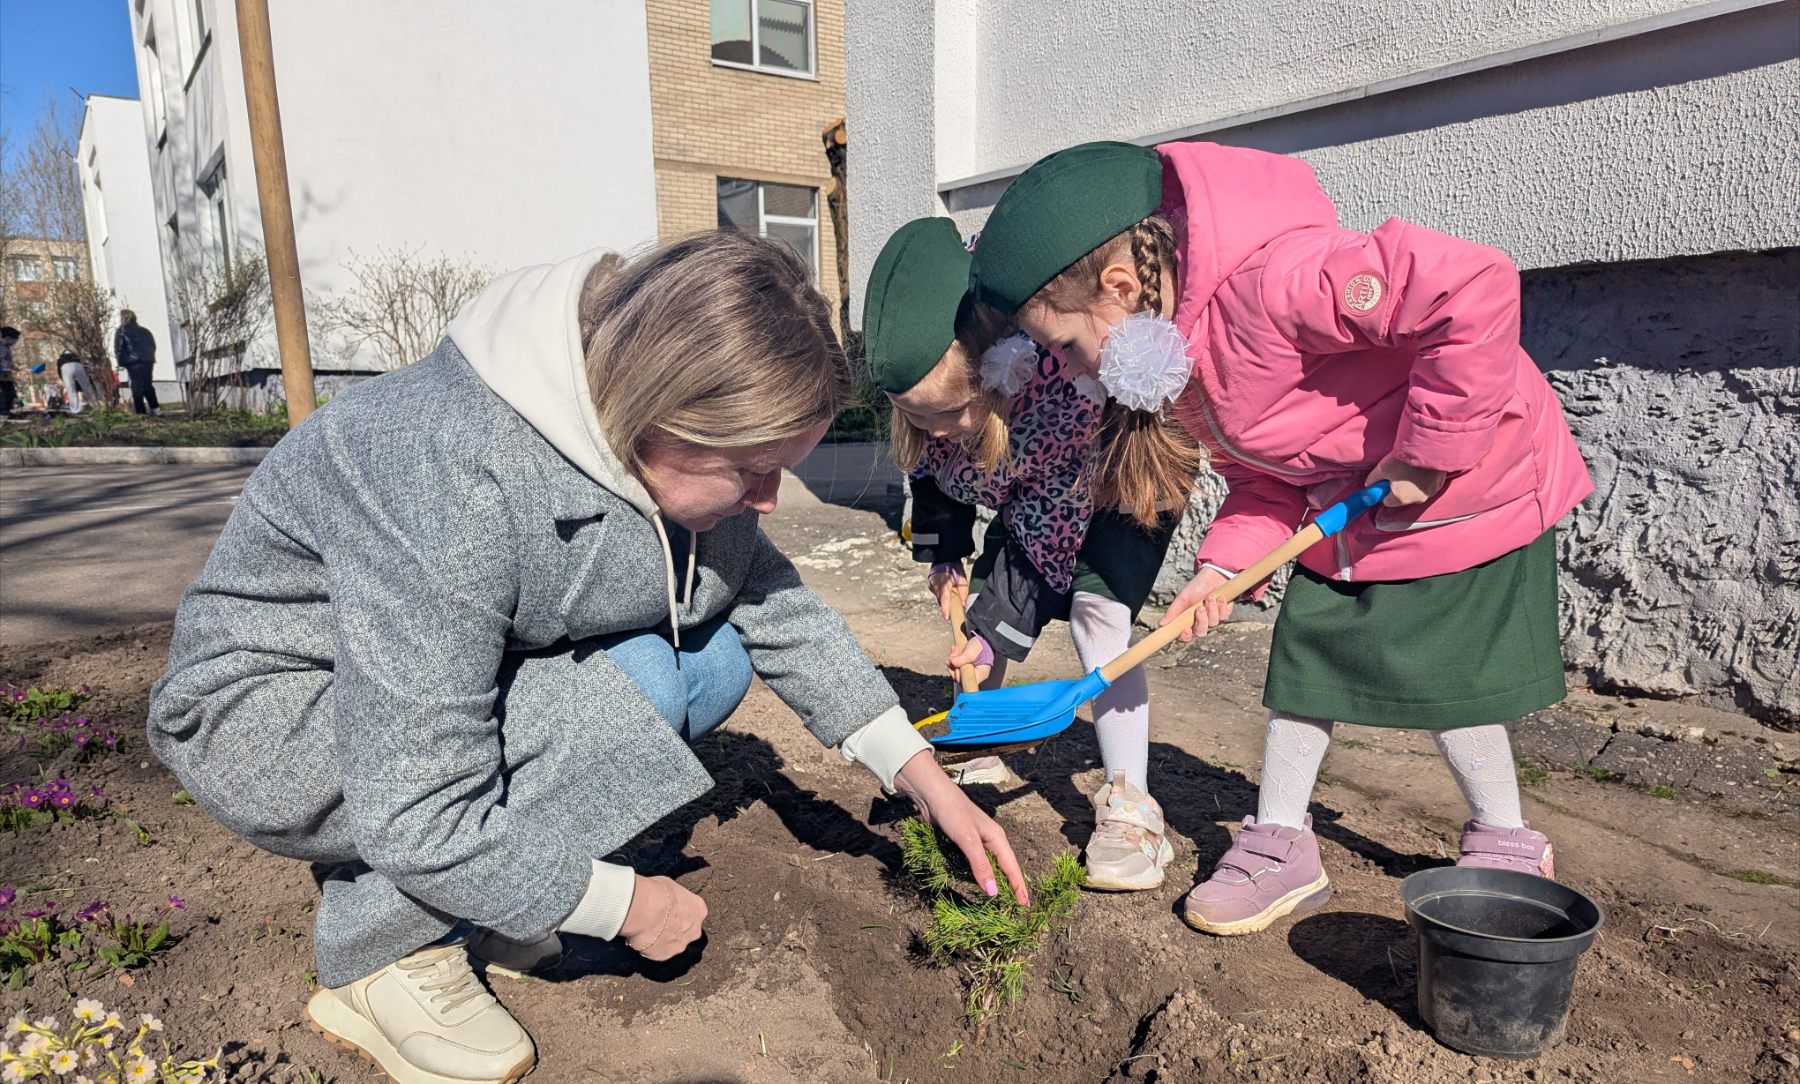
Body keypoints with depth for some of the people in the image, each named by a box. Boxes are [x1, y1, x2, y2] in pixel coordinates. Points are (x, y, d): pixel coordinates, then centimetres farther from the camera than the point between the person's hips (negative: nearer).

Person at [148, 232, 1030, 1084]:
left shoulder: (660, 449, -13)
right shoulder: (455, 482, -36)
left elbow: (776, 603, -2)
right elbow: (416, 822, -33)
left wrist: (923, 777, -4)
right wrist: (625, 904, -19)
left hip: (458, 671, 7)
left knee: (716, 655, -10)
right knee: (625, 700, -30)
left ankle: (473, 886, 2)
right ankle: (379, 954, -6)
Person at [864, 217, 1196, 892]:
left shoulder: (1068, 382, -44)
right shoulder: (930, 379, -26)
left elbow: (1052, 523, -31)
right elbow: (932, 469, -2)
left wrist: (1000, 630, -28)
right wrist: (942, 554, 0)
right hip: (1031, 486, 6)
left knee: (1096, 608, -24)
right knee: (984, 599, 3)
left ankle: (1129, 806, -18)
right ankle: (981, 745, 25)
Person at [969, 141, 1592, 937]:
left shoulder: (1269, 281, -36)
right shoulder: (1181, 342, -4)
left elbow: (1475, 289, -39)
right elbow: (1261, 474, 3)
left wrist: (1431, 452, -32)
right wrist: (1222, 562, -12)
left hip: (1470, 485, -8)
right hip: (1343, 510, 8)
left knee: (1444, 679, 1)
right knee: (1300, 664, 7)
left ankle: (1509, 849, 27)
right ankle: (1280, 845, 21)